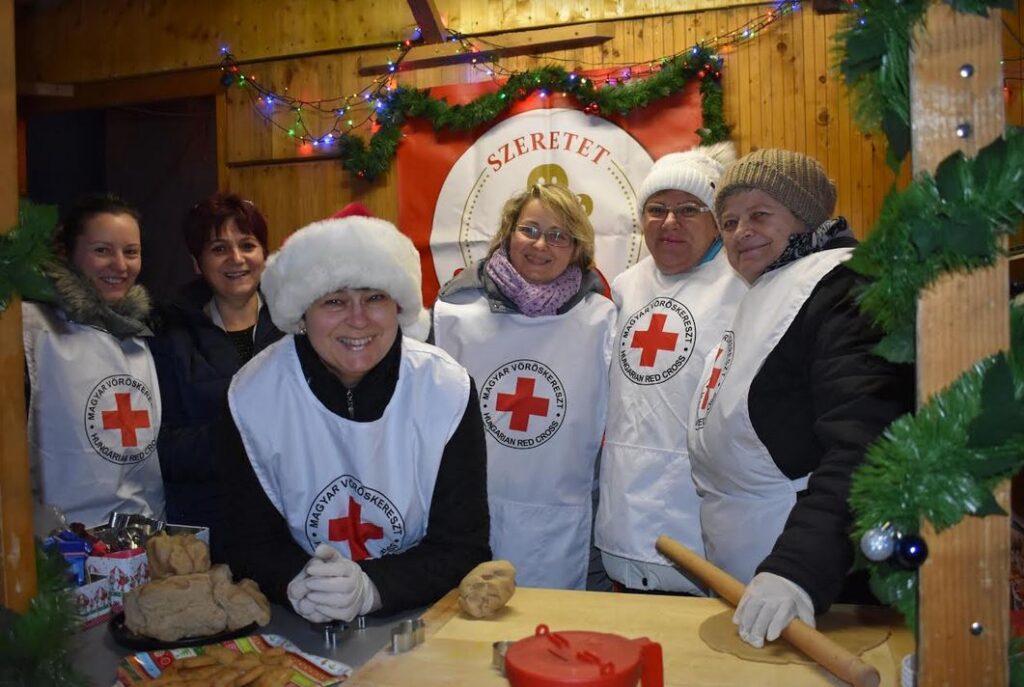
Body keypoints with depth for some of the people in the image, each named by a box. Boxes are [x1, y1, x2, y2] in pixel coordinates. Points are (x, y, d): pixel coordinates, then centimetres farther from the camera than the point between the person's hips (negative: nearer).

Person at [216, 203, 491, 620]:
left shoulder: (448, 390, -9)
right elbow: (248, 542, -1)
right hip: (295, 628, 1)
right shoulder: (253, 396, -7)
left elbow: (461, 547, -7)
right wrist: (295, 583, -21)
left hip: (421, 620, -1)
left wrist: (372, 588, -22)